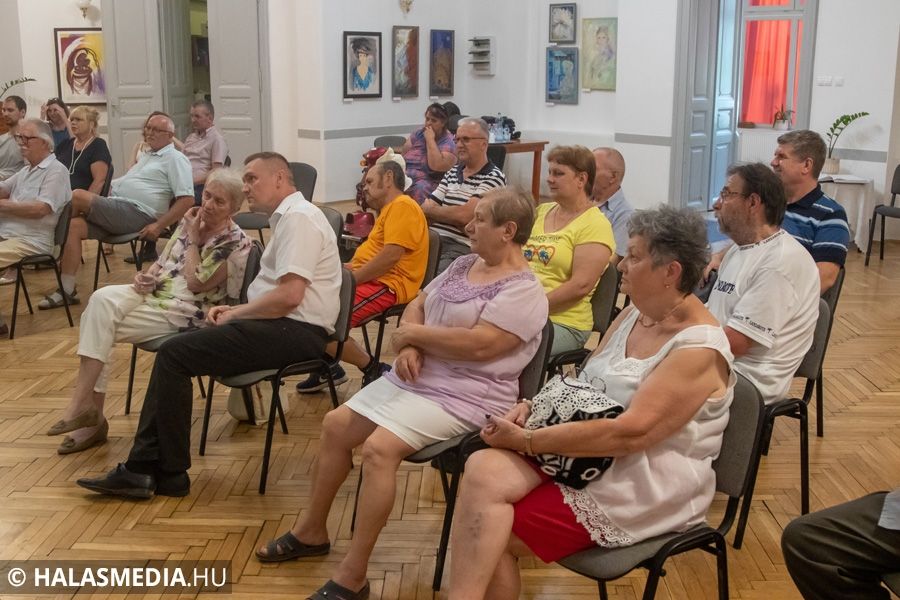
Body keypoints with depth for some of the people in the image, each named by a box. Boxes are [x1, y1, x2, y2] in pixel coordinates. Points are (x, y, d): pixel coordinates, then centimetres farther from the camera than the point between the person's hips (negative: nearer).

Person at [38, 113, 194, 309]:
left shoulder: (175, 159, 0)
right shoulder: (148, 156, 29)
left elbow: (187, 199, -12)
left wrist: (159, 225, -16)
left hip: (135, 214, -9)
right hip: (116, 211, 9)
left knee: (78, 196, -20)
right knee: (73, 227, -14)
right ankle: (67, 291, -11)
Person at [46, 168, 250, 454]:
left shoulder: (236, 243, -9)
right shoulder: (191, 222, 11)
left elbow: (196, 283, -16)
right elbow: (163, 261, 19)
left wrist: (193, 240, -9)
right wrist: (147, 276, -3)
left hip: (185, 312, -7)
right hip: (156, 292, 7)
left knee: (101, 323, -19)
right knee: (102, 299, -22)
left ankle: (84, 404, -7)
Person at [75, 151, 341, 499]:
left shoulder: (298, 217, -12)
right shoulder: (288, 217, 21)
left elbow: (289, 295, -22)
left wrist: (234, 314, -8)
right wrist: (234, 311, 5)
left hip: (295, 331, -10)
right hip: (284, 326, 10)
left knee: (174, 355, -12)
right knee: (174, 349, 3)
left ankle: (169, 473, 0)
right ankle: (143, 468, 1)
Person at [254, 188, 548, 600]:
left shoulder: (524, 292, -16)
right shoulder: (464, 264, 11)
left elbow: (478, 345, -27)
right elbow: (416, 305, 12)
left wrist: (414, 333, -14)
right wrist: (409, 347, -10)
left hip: (463, 398, -9)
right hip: (413, 378, 9)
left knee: (379, 447, -27)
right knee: (335, 426, 6)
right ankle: (311, 531, 23)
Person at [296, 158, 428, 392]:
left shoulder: (402, 206, -12)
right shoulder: (389, 209, 22)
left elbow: (390, 257, -23)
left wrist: (349, 278, -16)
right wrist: (346, 269, 5)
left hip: (387, 284, -11)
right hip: (369, 279, 11)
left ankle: (374, 370, -8)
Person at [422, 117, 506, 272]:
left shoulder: (494, 177, -3)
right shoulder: (452, 173, 18)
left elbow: (464, 215, -13)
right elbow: (425, 209, 13)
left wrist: (432, 211, 4)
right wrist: (455, 223, -5)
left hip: (464, 247, -6)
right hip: (433, 239, 6)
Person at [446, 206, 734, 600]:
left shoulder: (699, 349, -18)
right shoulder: (633, 314, 9)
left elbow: (630, 433, -27)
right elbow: (581, 385, 14)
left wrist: (526, 441, -24)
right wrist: (533, 406, -8)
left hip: (644, 486, -7)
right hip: (581, 454, 7)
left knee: (490, 535, -19)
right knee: (484, 471, -20)